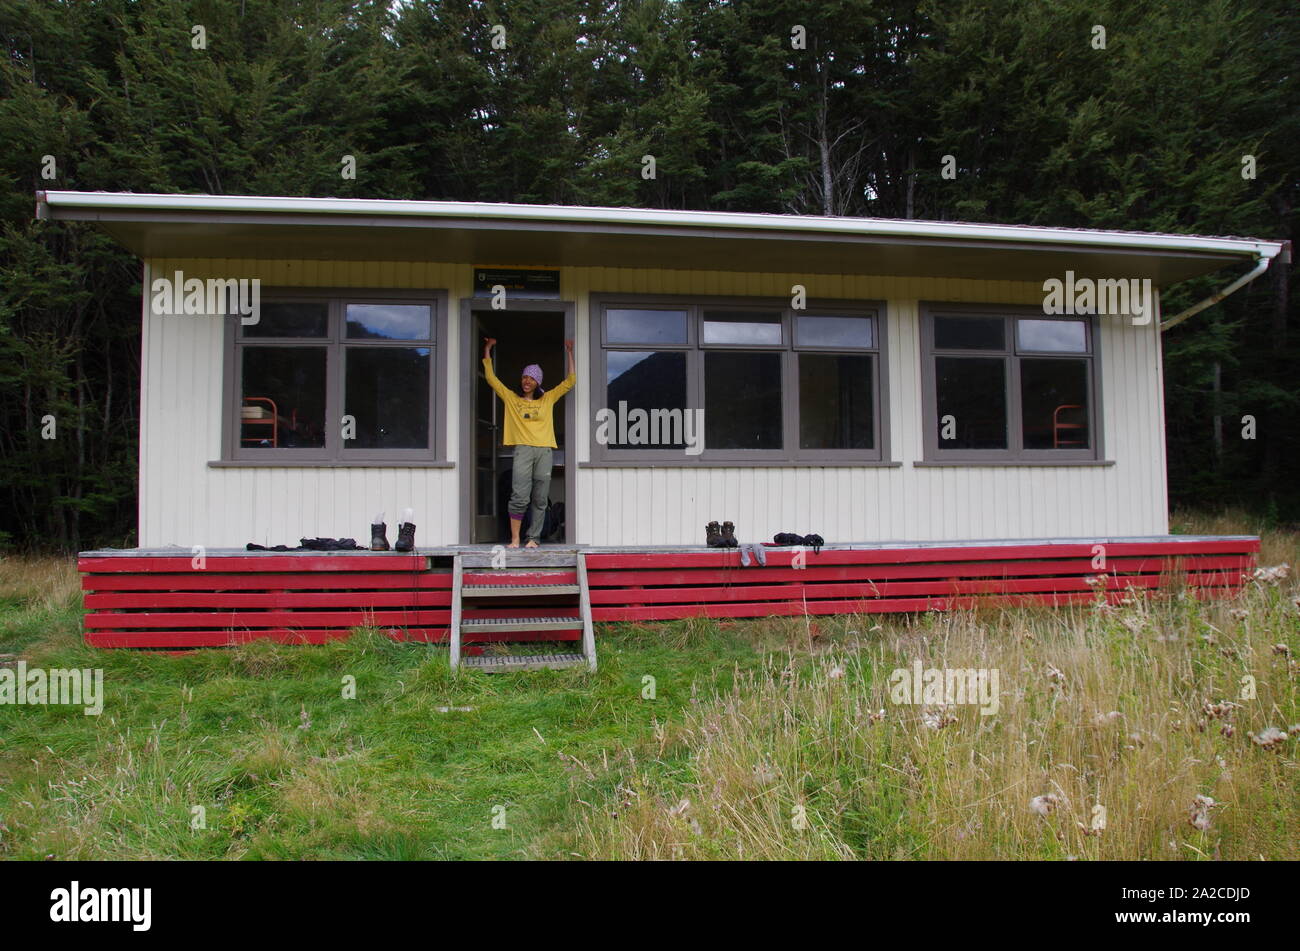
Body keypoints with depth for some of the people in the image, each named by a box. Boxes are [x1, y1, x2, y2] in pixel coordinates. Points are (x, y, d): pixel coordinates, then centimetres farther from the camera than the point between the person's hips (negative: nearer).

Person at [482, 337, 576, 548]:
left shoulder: (548, 399, 17)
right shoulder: (511, 399, 15)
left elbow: (570, 381, 18)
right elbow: (491, 378, 17)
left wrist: (569, 353, 17)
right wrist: (487, 350, 16)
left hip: (544, 451, 2)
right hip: (523, 450, -2)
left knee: (540, 499, 0)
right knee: (520, 497, -12)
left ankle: (533, 539, 5)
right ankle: (515, 539, -8)